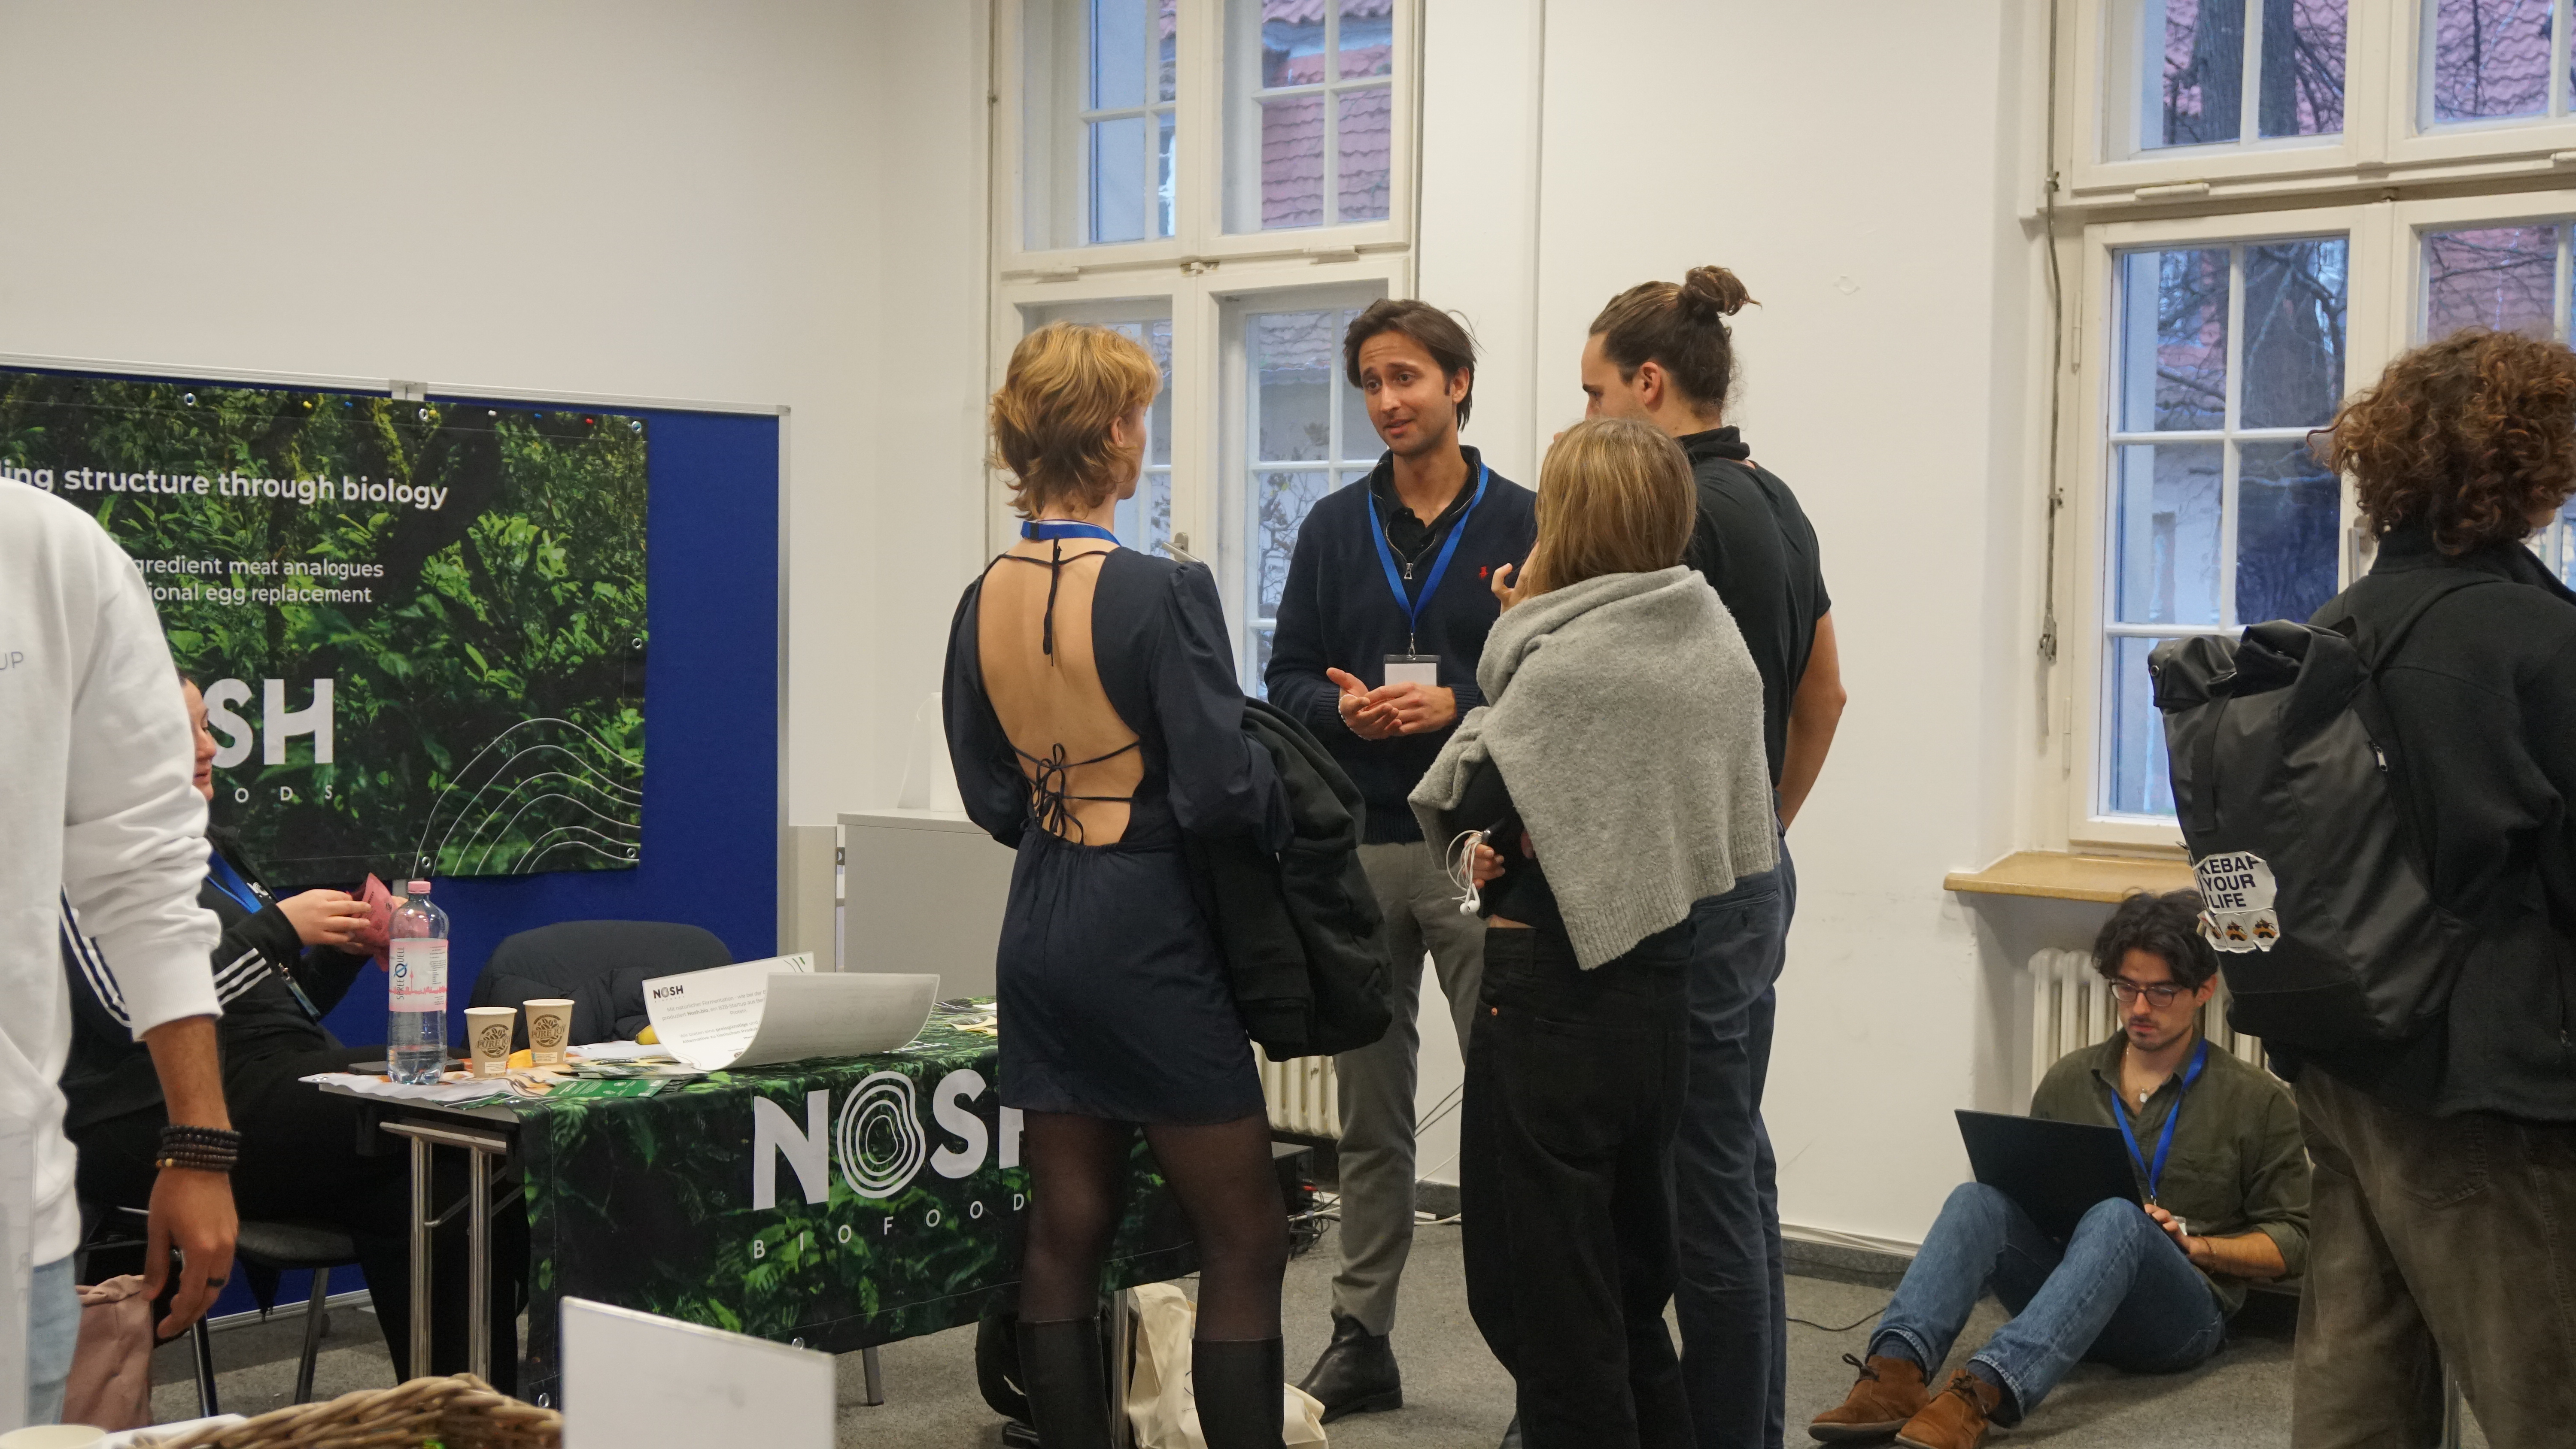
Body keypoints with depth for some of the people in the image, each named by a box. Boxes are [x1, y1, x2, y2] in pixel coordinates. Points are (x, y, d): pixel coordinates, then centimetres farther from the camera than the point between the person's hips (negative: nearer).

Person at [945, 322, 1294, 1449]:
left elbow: (989, 793, 10)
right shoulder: (1162, 596, -18)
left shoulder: (984, 602, 2)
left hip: (1040, 930, 7)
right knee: (1246, 1240, 4)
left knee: (1063, 1235, 12)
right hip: (1152, 936, -7)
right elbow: (1221, 787, -20)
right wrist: (1287, 817, -1)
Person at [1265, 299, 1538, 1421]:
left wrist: (1459, 705, -16)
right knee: (1370, 1112, 11)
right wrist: (1342, 706, -9)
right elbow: (1286, 676, 11)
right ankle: (1362, 1337, 21)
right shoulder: (1335, 528, 10)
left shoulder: (1522, 525, 0)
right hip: (1358, 849, 4)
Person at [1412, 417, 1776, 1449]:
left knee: (1544, 1296, 3)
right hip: (1661, 985, 8)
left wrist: (1512, 630, -1)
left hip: (1554, 988, -8)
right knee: (1630, 1282, 20)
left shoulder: (1569, 658, -17)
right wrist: (1520, 844, 4)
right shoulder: (1713, 643, 6)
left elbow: (1457, 805, -8)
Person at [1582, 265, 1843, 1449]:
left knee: (1705, 1177, -1)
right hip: (1759, 872, 10)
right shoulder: (1774, 501, 12)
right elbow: (1824, 696, 19)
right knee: (1737, 1160, 17)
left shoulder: (1678, 515, -17)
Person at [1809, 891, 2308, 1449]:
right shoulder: (2069, 1080, 14)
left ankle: (1986, 1390, -56)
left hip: (2182, 1317, -3)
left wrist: (2194, 1243, -10)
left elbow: (2289, 1243, 5)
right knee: (1979, 1200, -26)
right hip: (2061, 1288, 4)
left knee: (2117, 1218, -36)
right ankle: (1897, 1371, -49)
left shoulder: (2258, 1102, 5)